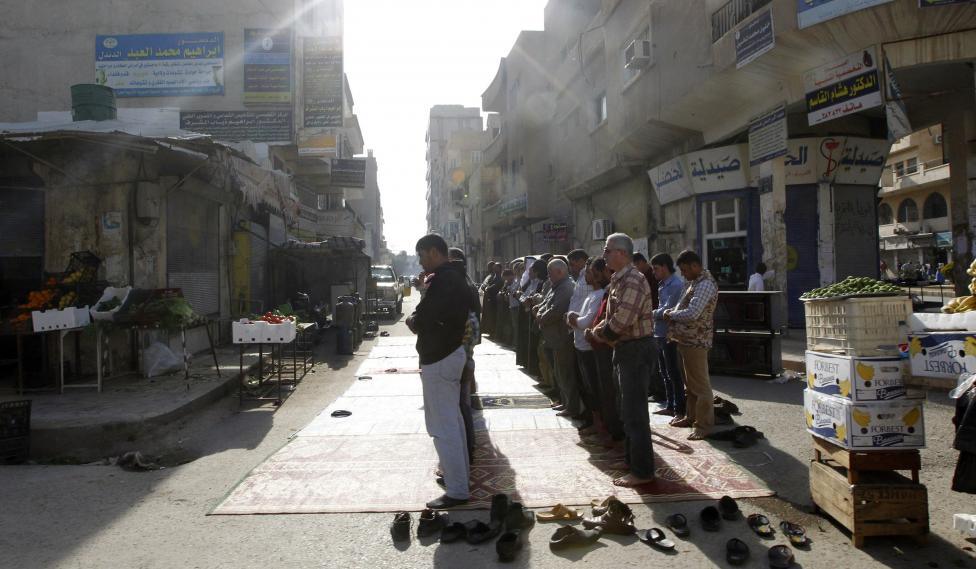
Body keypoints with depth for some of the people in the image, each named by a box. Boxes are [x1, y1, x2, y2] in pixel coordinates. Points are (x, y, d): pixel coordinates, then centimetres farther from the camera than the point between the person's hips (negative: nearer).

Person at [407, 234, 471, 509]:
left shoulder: (442, 280, -19)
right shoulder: (455, 277, 13)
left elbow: (422, 319, -24)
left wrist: (412, 320, -4)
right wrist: (419, 320, 0)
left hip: (438, 359, -11)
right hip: (452, 351, 11)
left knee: (443, 427, -5)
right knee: (453, 420, 20)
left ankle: (457, 491, 1)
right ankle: (460, 475, 34)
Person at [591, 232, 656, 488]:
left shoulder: (632, 280, -20)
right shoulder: (619, 280, 12)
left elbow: (622, 322, -27)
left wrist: (601, 333, -10)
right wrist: (601, 329, -2)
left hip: (636, 349, -10)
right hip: (625, 348, 10)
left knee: (634, 412, -4)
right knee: (629, 410, 19)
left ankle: (642, 471, 5)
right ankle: (632, 459, 33)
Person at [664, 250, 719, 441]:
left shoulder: (705, 284, -19)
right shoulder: (693, 282, 13)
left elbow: (692, 313, -28)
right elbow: (684, 307, 20)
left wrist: (670, 314, -13)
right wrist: (672, 313, 0)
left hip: (696, 341, -10)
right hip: (685, 339, 10)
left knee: (700, 384, -1)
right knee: (690, 382, 19)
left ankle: (704, 424, 7)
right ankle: (691, 416, 31)